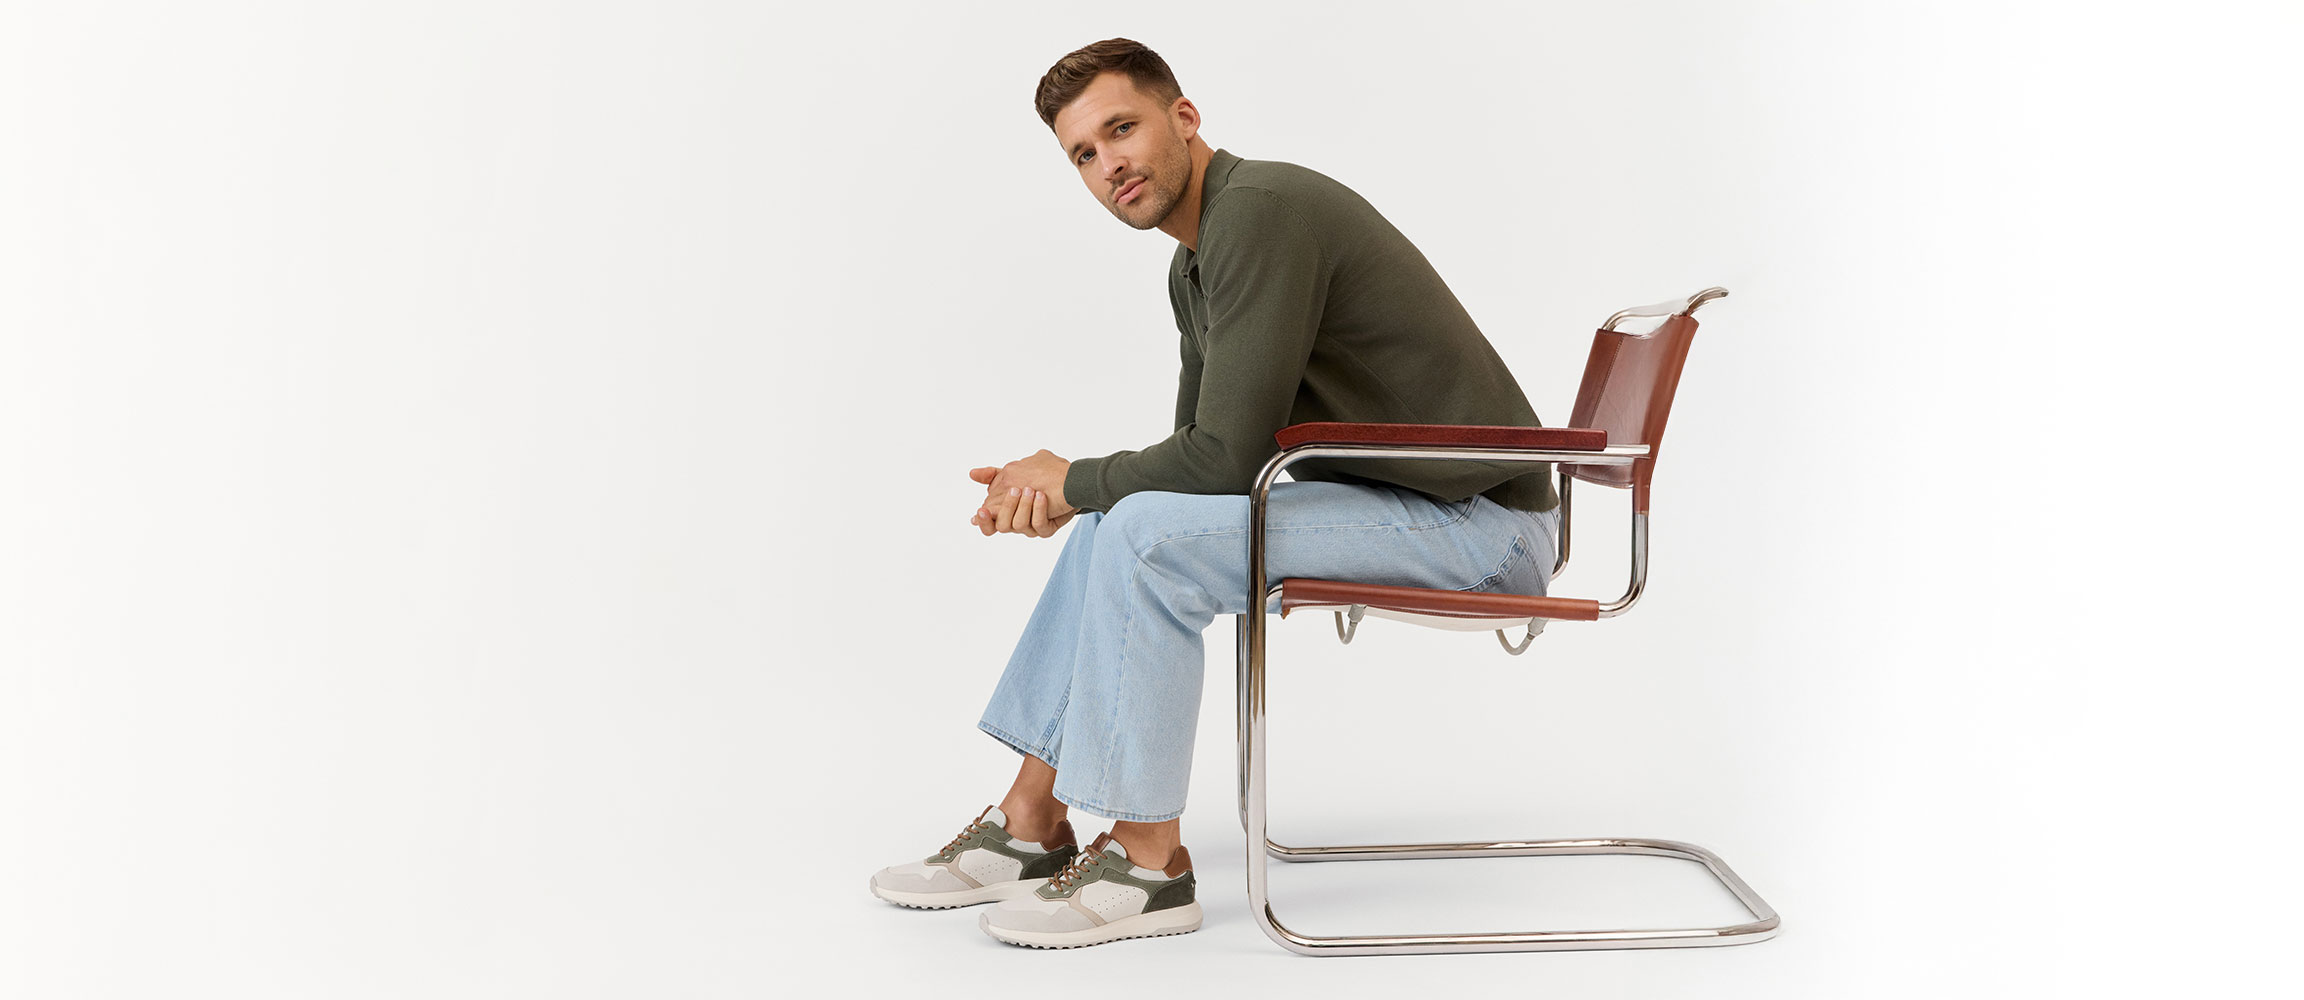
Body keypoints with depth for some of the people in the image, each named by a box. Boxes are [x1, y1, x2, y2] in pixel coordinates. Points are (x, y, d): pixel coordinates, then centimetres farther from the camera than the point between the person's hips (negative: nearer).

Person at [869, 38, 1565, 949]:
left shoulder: (1260, 210, -19)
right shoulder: (1196, 263, 12)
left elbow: (1227, 457, -24)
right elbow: (1197, 454, 20)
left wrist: (1074, 480, -7)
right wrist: (1060, 490, 2)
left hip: (1480, 524, -10)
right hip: (1387, 496, 10)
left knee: (1147, 535, -21)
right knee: (1119, 521, 11)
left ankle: (1148, 862, -8)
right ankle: (1031, 824, 14)